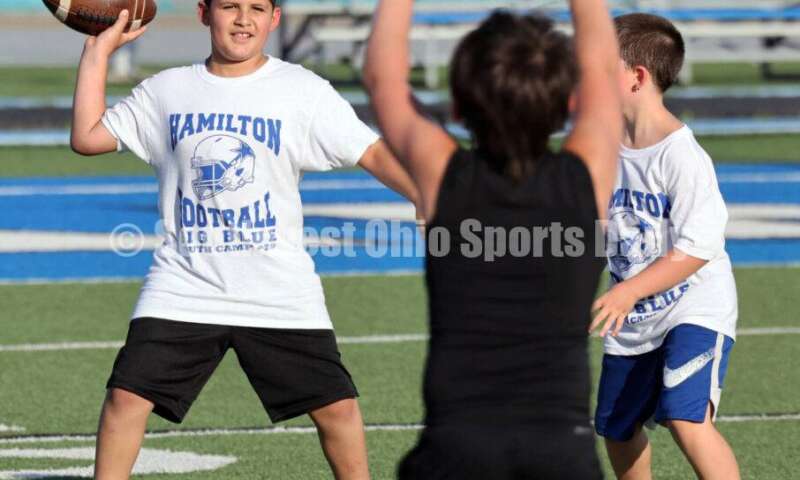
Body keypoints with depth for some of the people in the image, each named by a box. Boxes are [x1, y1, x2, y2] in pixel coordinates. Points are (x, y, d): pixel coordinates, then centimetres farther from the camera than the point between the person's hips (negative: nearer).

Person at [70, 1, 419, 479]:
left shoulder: (302, 90, -2)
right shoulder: (168, 90, 6)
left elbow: (372, 152, -8)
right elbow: (87, 136, 6)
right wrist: (100, 49, 4)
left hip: (281, 293, -1)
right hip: (184, 287, 1)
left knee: (336, 405, -3)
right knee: (128, 395, -9)